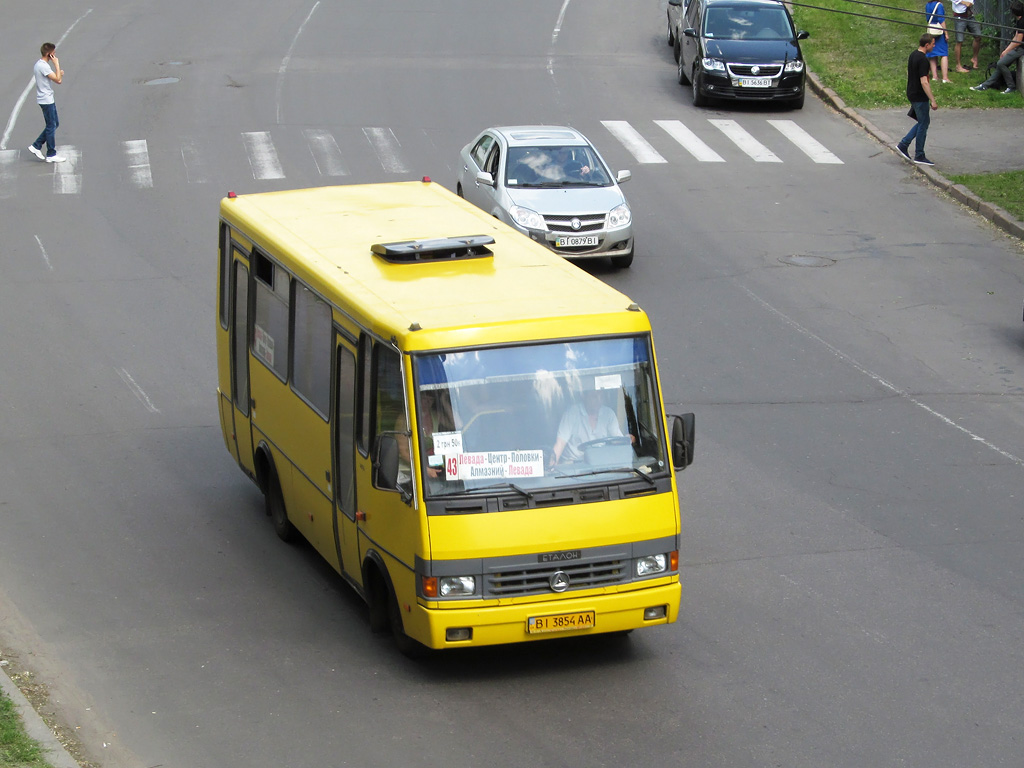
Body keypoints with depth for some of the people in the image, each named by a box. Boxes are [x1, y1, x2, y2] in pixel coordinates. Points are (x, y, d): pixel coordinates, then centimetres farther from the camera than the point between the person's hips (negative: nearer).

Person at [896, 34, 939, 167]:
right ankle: (919, 156, 8)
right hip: (919, 97, -9)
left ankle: (903, 144, 17)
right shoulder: (923, 60, -21)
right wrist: (932, 101, -23)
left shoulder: (913, 55, 8)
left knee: (923, 122, 19)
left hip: (912, 94, 9)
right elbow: (924, 82, -25)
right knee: (923, 124, 1)